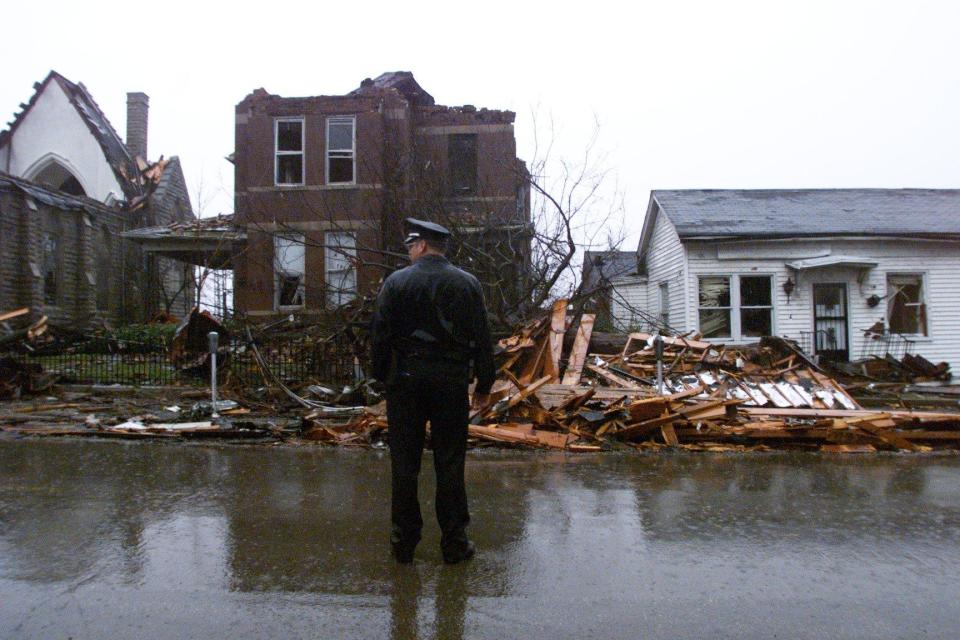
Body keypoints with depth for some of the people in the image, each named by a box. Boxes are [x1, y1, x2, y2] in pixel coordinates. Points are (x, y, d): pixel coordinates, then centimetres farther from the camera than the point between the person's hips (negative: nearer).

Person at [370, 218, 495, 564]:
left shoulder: (395, 282, -3)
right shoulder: (467, 283, 1)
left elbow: (380, 336, -3)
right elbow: (482, 338, 2)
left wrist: (382, 378, 8)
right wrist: (483, 384, 10)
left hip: (405, 379, -1)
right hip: (451, 380, 1)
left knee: (404, 462, 8)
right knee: (450, 463, 7)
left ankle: (404, 541, 17)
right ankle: (454, 542, 14)